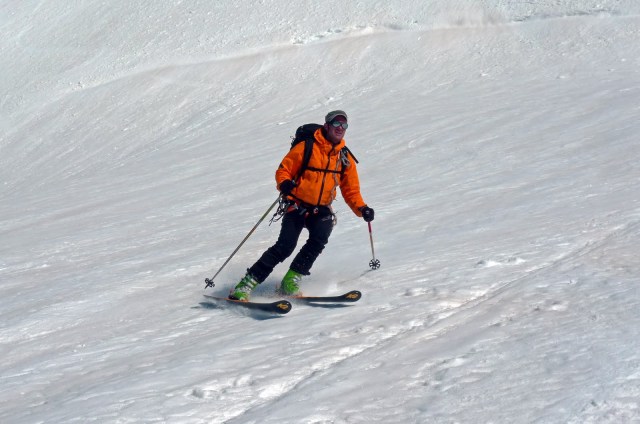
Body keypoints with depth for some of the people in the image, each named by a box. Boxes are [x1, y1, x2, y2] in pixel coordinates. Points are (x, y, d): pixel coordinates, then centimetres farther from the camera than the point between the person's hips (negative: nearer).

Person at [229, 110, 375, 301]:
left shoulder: (346, 159, 9)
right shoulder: (306, 147, -5)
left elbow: (351, 190, 13)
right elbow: (283, 170, -2)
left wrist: (362, 209, -4)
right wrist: (284, 184, -24)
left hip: (321, 210, 4)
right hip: (298, 206, -4)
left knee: (319, 239, -27)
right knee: (285, 245, -19)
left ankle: (290, 281, -18)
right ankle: (245, 285, -13)